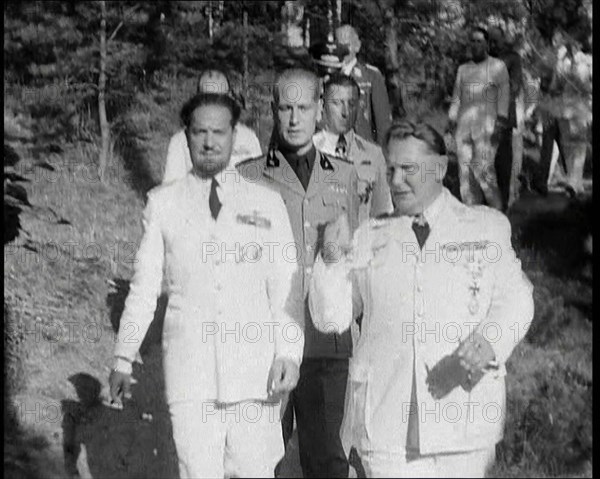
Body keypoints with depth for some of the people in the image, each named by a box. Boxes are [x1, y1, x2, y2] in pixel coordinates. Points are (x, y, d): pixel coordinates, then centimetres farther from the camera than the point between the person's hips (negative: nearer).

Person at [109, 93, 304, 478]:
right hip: (189, 371, 0)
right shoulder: (163, 204, 8)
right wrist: (123, 359, 8)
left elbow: (285, 285, 5)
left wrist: (289, 352, -6)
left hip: (255, 371, 0)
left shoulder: (267, 202, 7)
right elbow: (144, 288, 10)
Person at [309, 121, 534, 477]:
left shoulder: (486, 227, 10)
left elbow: (515, 299, 4)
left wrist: (490, 342, -16)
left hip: (463, 417, 0)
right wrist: (333, 259, -7)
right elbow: (331, 319, 9)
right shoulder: (369, 238, 11)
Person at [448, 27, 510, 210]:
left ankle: (497, 211, -7)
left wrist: (500, 122, -10)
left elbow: (504, 94, 1)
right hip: (464, 124, 5)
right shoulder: (463, 69, 23)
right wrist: (452, 120, 10)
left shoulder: (497, 66, 10)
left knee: (483, 169, -18)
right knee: (465, 171, -3)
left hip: (487, 123, -5)